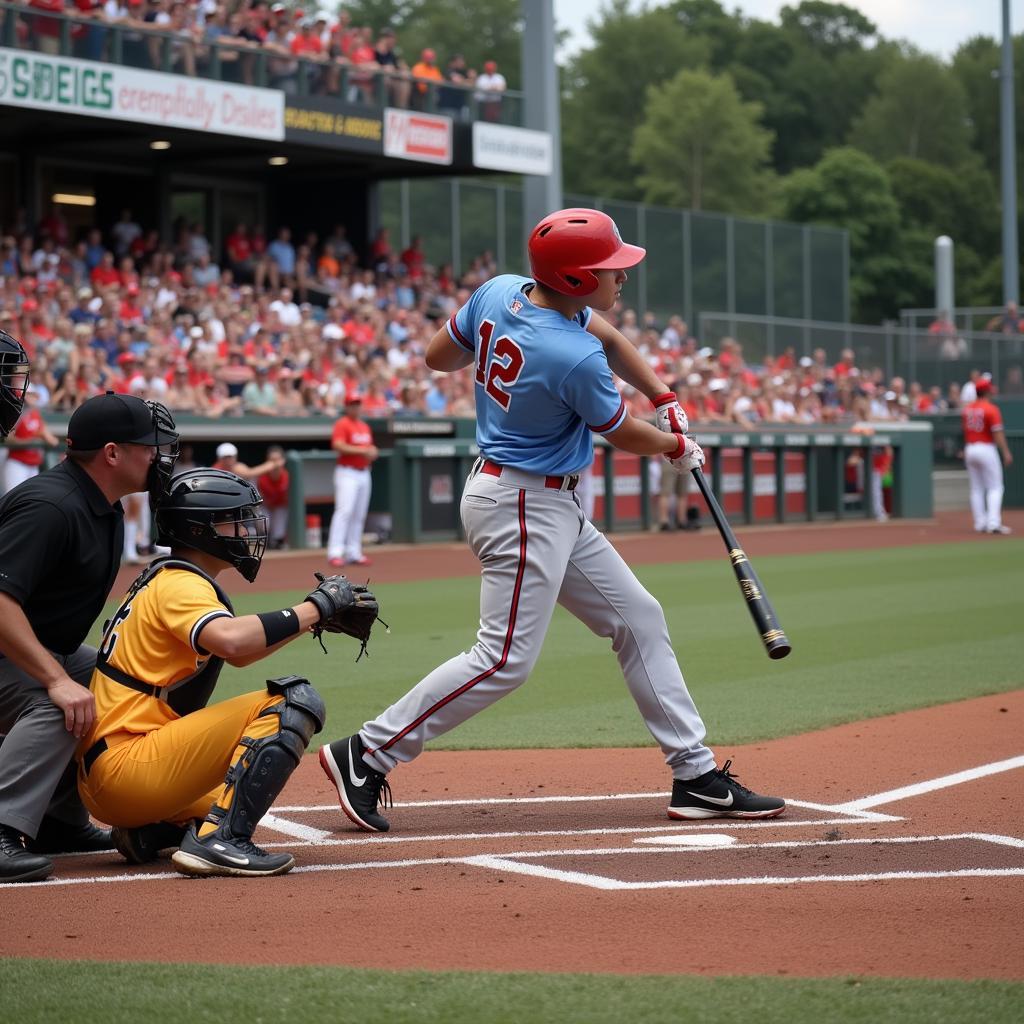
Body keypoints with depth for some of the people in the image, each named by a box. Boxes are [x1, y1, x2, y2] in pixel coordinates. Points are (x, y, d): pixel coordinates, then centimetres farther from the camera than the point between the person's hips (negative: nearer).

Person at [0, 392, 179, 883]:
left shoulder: (106, 508, 6)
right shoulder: (50, 506, -27)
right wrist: (56, 679, -39)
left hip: (46, 643, 11)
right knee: (56, 706, -33)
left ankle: (58, 819, 16)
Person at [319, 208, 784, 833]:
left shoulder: (498, 292, -3)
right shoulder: (575, 359, -26)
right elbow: (623, 434, -9)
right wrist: (676, 447, 15)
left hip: (554, 508, 11)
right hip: (523, 508, -11)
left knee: (640, 620, 12)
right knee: (506, 660, -8)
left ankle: (696, 775, 16)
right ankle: (366, 755, 0)